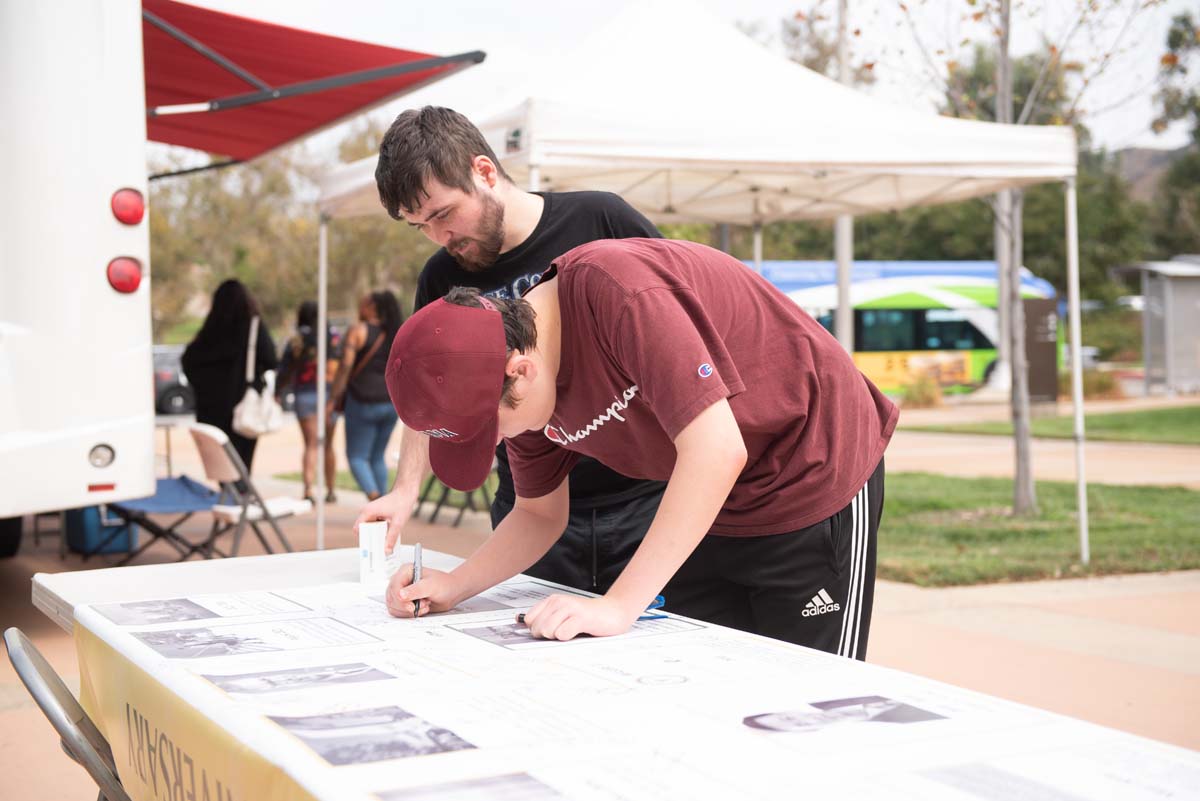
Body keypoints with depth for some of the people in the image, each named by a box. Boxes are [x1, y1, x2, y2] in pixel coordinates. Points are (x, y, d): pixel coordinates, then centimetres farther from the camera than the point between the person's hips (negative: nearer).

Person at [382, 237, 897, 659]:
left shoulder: (616, 289, -32)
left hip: (817, 481, -7)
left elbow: (718, 450, -37)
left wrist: (619, 604, -36)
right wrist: (452, 587, -9)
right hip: (715, 509, 7)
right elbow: (539, 514, 8)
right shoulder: (524, 390, -7)